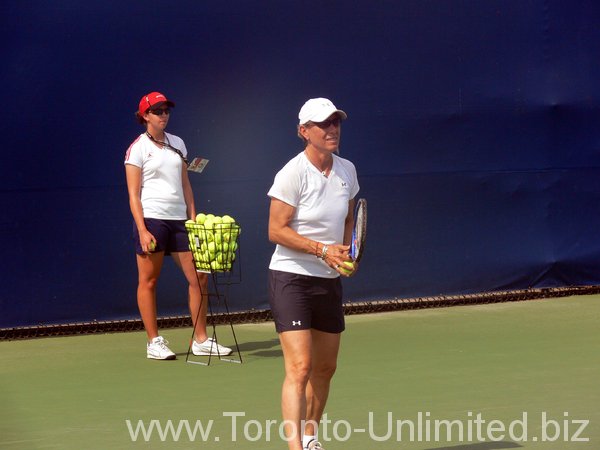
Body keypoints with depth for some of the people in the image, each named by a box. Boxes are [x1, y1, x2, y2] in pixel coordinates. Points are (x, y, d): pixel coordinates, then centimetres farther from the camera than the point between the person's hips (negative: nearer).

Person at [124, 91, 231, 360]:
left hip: (179, 219, 6)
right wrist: (142, 231, -14)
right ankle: (154, 342, 8)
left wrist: (193, 218, 9)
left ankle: (201, 340, 9)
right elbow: (133, 194, -6)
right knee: (148, 281, 0)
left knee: (199, 278, 1)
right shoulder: (138, 148, -2)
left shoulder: (177, 144, 14)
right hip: (151, 219, -6)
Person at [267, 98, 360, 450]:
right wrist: (322, 249, -23)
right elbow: (277, 230, -15)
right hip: (292, 278, -7)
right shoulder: (292, 174, -15)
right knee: (299, 367, -17)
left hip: (329, 281, 7)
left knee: (325, 368, 14)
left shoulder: (346, 170, 5)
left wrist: (347, 252, 1)